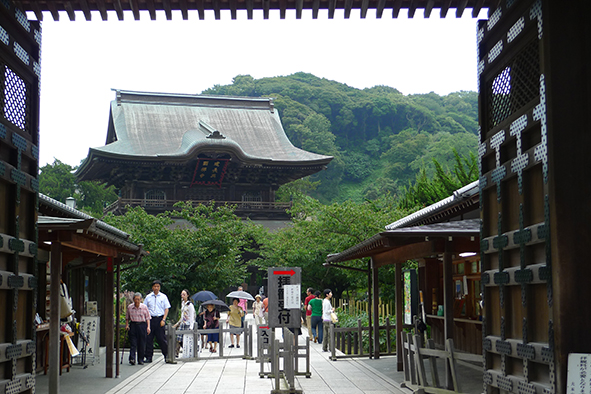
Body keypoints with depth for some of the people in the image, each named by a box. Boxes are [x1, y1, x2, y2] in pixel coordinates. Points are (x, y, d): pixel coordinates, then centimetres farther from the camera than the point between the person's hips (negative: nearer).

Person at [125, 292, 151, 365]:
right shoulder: (129, 307, 5)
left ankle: (140, 360, 10)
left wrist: (148, 327, -5)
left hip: (142, 325, 0)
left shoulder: (144, 307, 1)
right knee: (133, 343, -8)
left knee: (142, 344, 2)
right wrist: (126, 325, 2)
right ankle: (132, 359, -13)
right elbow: (127, 317, 14)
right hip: (133, 325, 1)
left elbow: (148, 317, 3)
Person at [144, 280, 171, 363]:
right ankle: (148, 357, 8)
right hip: (150, 319, 2)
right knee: (149, 338, 2)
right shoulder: (148, 297, 11)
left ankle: (166, 355, 5)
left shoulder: (163, 297, 7)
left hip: (159, 319, -2)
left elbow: (166, 309, 5)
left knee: (161, 338, -4)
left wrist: (163, 319, -6)